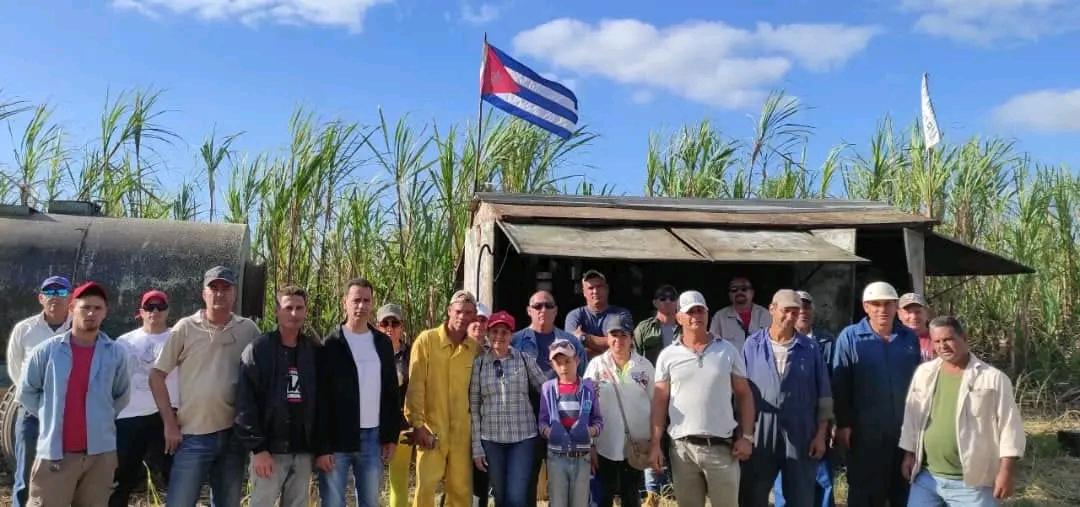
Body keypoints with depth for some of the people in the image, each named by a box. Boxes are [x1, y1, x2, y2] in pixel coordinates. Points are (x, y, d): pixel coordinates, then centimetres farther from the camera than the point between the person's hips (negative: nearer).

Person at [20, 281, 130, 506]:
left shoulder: (116, 352, 1)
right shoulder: (46, 350, -2)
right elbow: (26, 393, 9)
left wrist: (102, 419, 7)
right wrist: (52, 417, 5)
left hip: (100, 453, 2)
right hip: (55, 453, -1)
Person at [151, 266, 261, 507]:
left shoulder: (248, 329, 2)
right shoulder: (186, 327, -2)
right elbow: (157, 375, 0)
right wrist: (170, 424, -4)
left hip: (235, 434, 2)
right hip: (194, 435, -2)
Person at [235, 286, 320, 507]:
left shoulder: (314, 350, 7)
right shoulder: (258, 349, -4)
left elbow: (323, 400, 8)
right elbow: (245, 403, -9)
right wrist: (257, 448, -15)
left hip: (303, 451, 4)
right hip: (269, 449, -3)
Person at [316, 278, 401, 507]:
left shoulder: (383, 343, 8)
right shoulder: (330, 345, -5)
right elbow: (320, 399, -8)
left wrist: (392, 435, 6)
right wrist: (321, 447, -12)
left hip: (373, 438, 4)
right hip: (337, 439, -4)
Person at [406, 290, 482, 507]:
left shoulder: (477, 349, 4)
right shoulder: (426, 340, -5)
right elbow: (415, 385, -6)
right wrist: (417, 424, -9)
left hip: (463, 432, 3)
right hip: (431, 428, -3)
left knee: (461, 489, 10)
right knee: (425, 486, -2)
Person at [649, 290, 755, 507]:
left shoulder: (728, 351, 3)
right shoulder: (668, 355, 3)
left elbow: (744, 395, 6)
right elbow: (660, 401, 3)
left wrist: (746, 436, -2)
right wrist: (655, 444, -2)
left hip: (721, 446, 0)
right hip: (682, 447, 1)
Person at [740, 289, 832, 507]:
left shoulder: (810, 348, 2)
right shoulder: (752, 345, 0)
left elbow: (823, 395, 4)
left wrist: (821, 434, -2)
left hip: (801, 435, 0)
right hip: (759, 434, 0)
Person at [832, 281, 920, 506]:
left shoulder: (910, 338, 5)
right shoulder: (850, 337, -5)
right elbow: (840, 385, -7)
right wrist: (843, 425, -10)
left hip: (905, 430, 3)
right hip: (865, 431, -3)